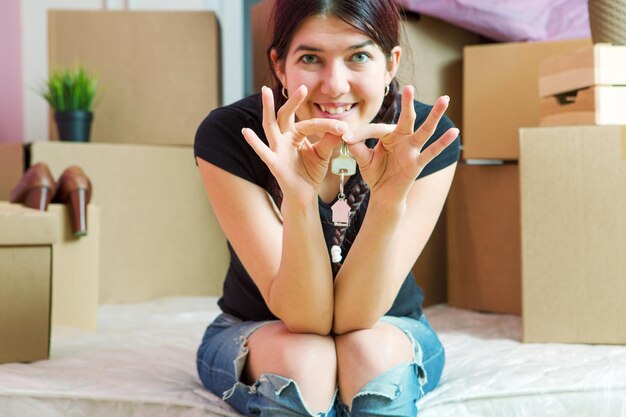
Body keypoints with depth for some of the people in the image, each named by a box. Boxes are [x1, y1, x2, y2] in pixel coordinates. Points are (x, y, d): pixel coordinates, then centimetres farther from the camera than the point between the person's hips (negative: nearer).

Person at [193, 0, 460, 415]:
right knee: (303, 359, -33)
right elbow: (305, 318, -25)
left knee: (372, 351, -33)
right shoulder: (227, 136, -23)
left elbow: (356, 314, -24)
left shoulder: (428, 138, -21)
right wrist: (299, 200, -43)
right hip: (257, 336, 0)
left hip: (389, 338, 1)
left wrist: (390, 200, -41)